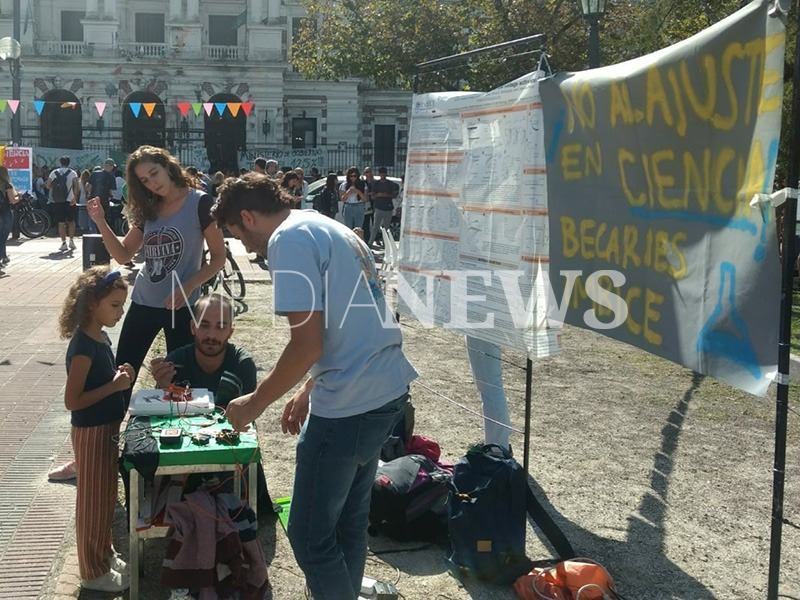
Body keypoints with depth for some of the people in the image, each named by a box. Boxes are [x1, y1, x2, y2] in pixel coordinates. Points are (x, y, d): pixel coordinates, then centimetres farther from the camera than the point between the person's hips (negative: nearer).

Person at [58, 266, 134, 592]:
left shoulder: (100, 337, 4)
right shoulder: (83, 346, -23)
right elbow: (72, 401, -24)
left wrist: (119, 376, -1)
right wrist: (115, 386, -23)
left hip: (107, 428, 9)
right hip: (91, 432, -9)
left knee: (107, 497, 21)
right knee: (93, 501, 6)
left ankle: (105, 554, 38)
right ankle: (93, 572, 20)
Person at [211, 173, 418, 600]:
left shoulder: (289, 238, -12)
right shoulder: (332, 229, 17)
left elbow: (307, 343, -19)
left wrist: (254, 404, -6)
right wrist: (308, 391, 24)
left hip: (349, 406, -10)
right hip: (388, 389, 10)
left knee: (310, 536, 3)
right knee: (349, 521, 20)